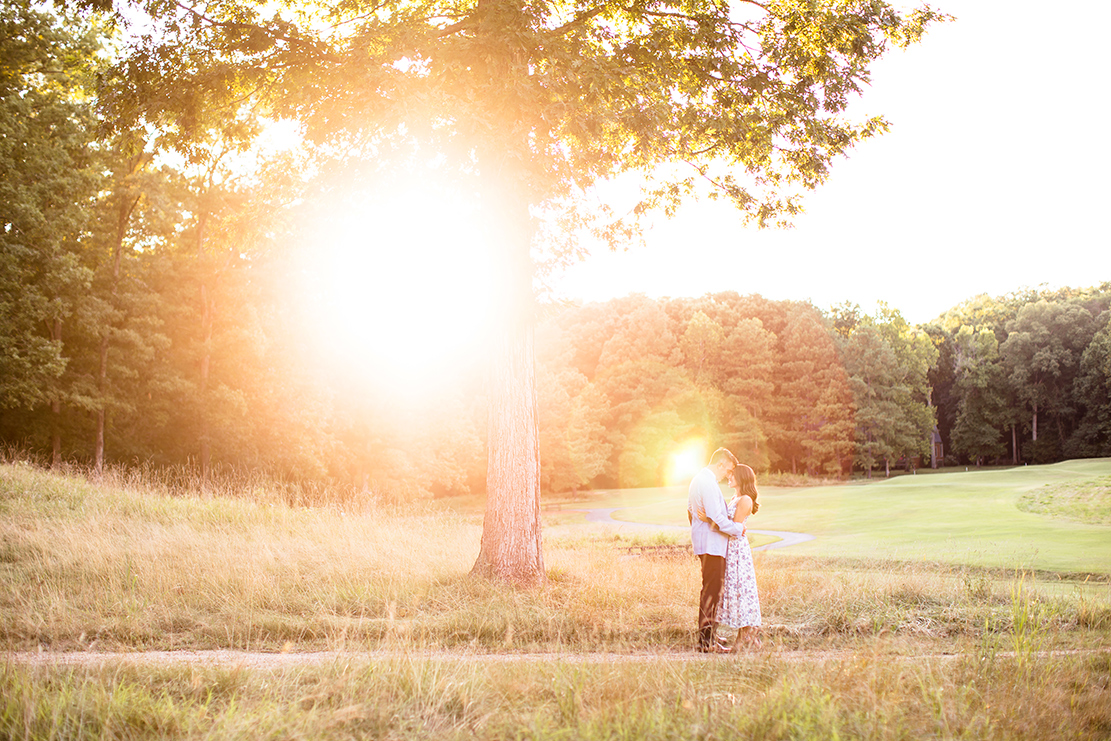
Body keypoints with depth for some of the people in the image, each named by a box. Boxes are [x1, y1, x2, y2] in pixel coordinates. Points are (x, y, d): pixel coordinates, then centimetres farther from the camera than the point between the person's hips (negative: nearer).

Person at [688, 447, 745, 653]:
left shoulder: (698, 479, 15)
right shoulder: (709, 484, -18)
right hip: (712, 545, -11)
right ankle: (706, 642, -4)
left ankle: (706, 636, 23)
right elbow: (717, 520, -23)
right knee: (711, 591, -6)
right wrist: (739, 529, -11)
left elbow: (690, 511, 24)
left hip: (702, 541, 11)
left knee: (710, 590, 17)